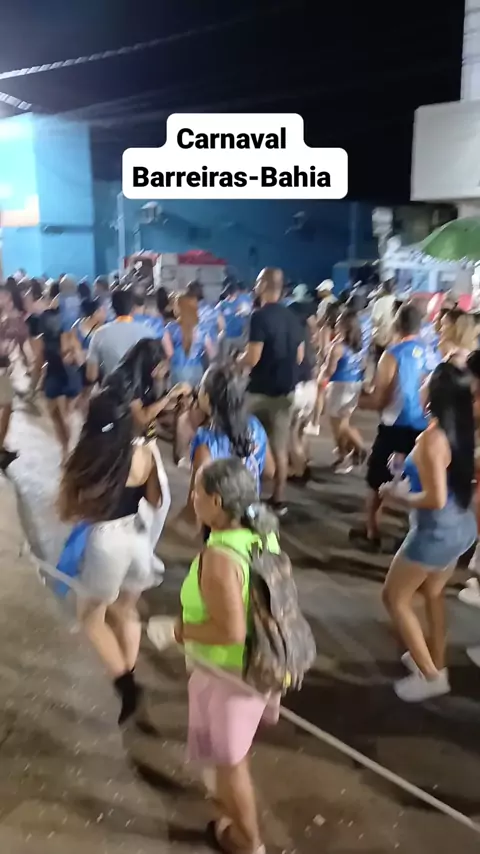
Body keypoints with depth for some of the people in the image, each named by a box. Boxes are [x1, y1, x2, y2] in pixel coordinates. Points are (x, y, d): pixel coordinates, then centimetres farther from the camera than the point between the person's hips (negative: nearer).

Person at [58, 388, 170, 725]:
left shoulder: (83, 462, -20)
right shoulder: (145, 454, -13)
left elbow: (67, 512, -8)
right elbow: (157, 500, 0)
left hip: (106, 541, -4)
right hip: (139, 536, 4)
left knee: (91, 616, 20)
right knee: (127, 610, 25)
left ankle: (125, 682, 12)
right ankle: (128, 678, 38)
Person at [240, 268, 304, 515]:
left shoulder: (260, 316, -14)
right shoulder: (291, 317, 8)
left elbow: (252, 358, -20)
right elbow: (299, 356, 14)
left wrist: (238, 361, 0)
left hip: (261, 390, -6)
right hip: (286, 389, 6)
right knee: (280, 446, 10)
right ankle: (278, 499, 16)